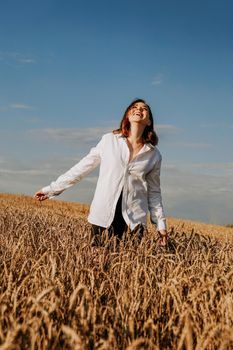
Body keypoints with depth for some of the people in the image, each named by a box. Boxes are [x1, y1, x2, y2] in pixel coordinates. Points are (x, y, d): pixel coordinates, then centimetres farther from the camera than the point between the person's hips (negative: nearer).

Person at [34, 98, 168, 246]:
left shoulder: (154, 155, 6)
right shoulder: (109, 140, 3)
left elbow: (154, 192, 12)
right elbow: (82, 167, 7)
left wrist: (161, 224, 6)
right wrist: (51, 189, 6)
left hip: (134, 219, 1)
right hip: (103, 215, 0)